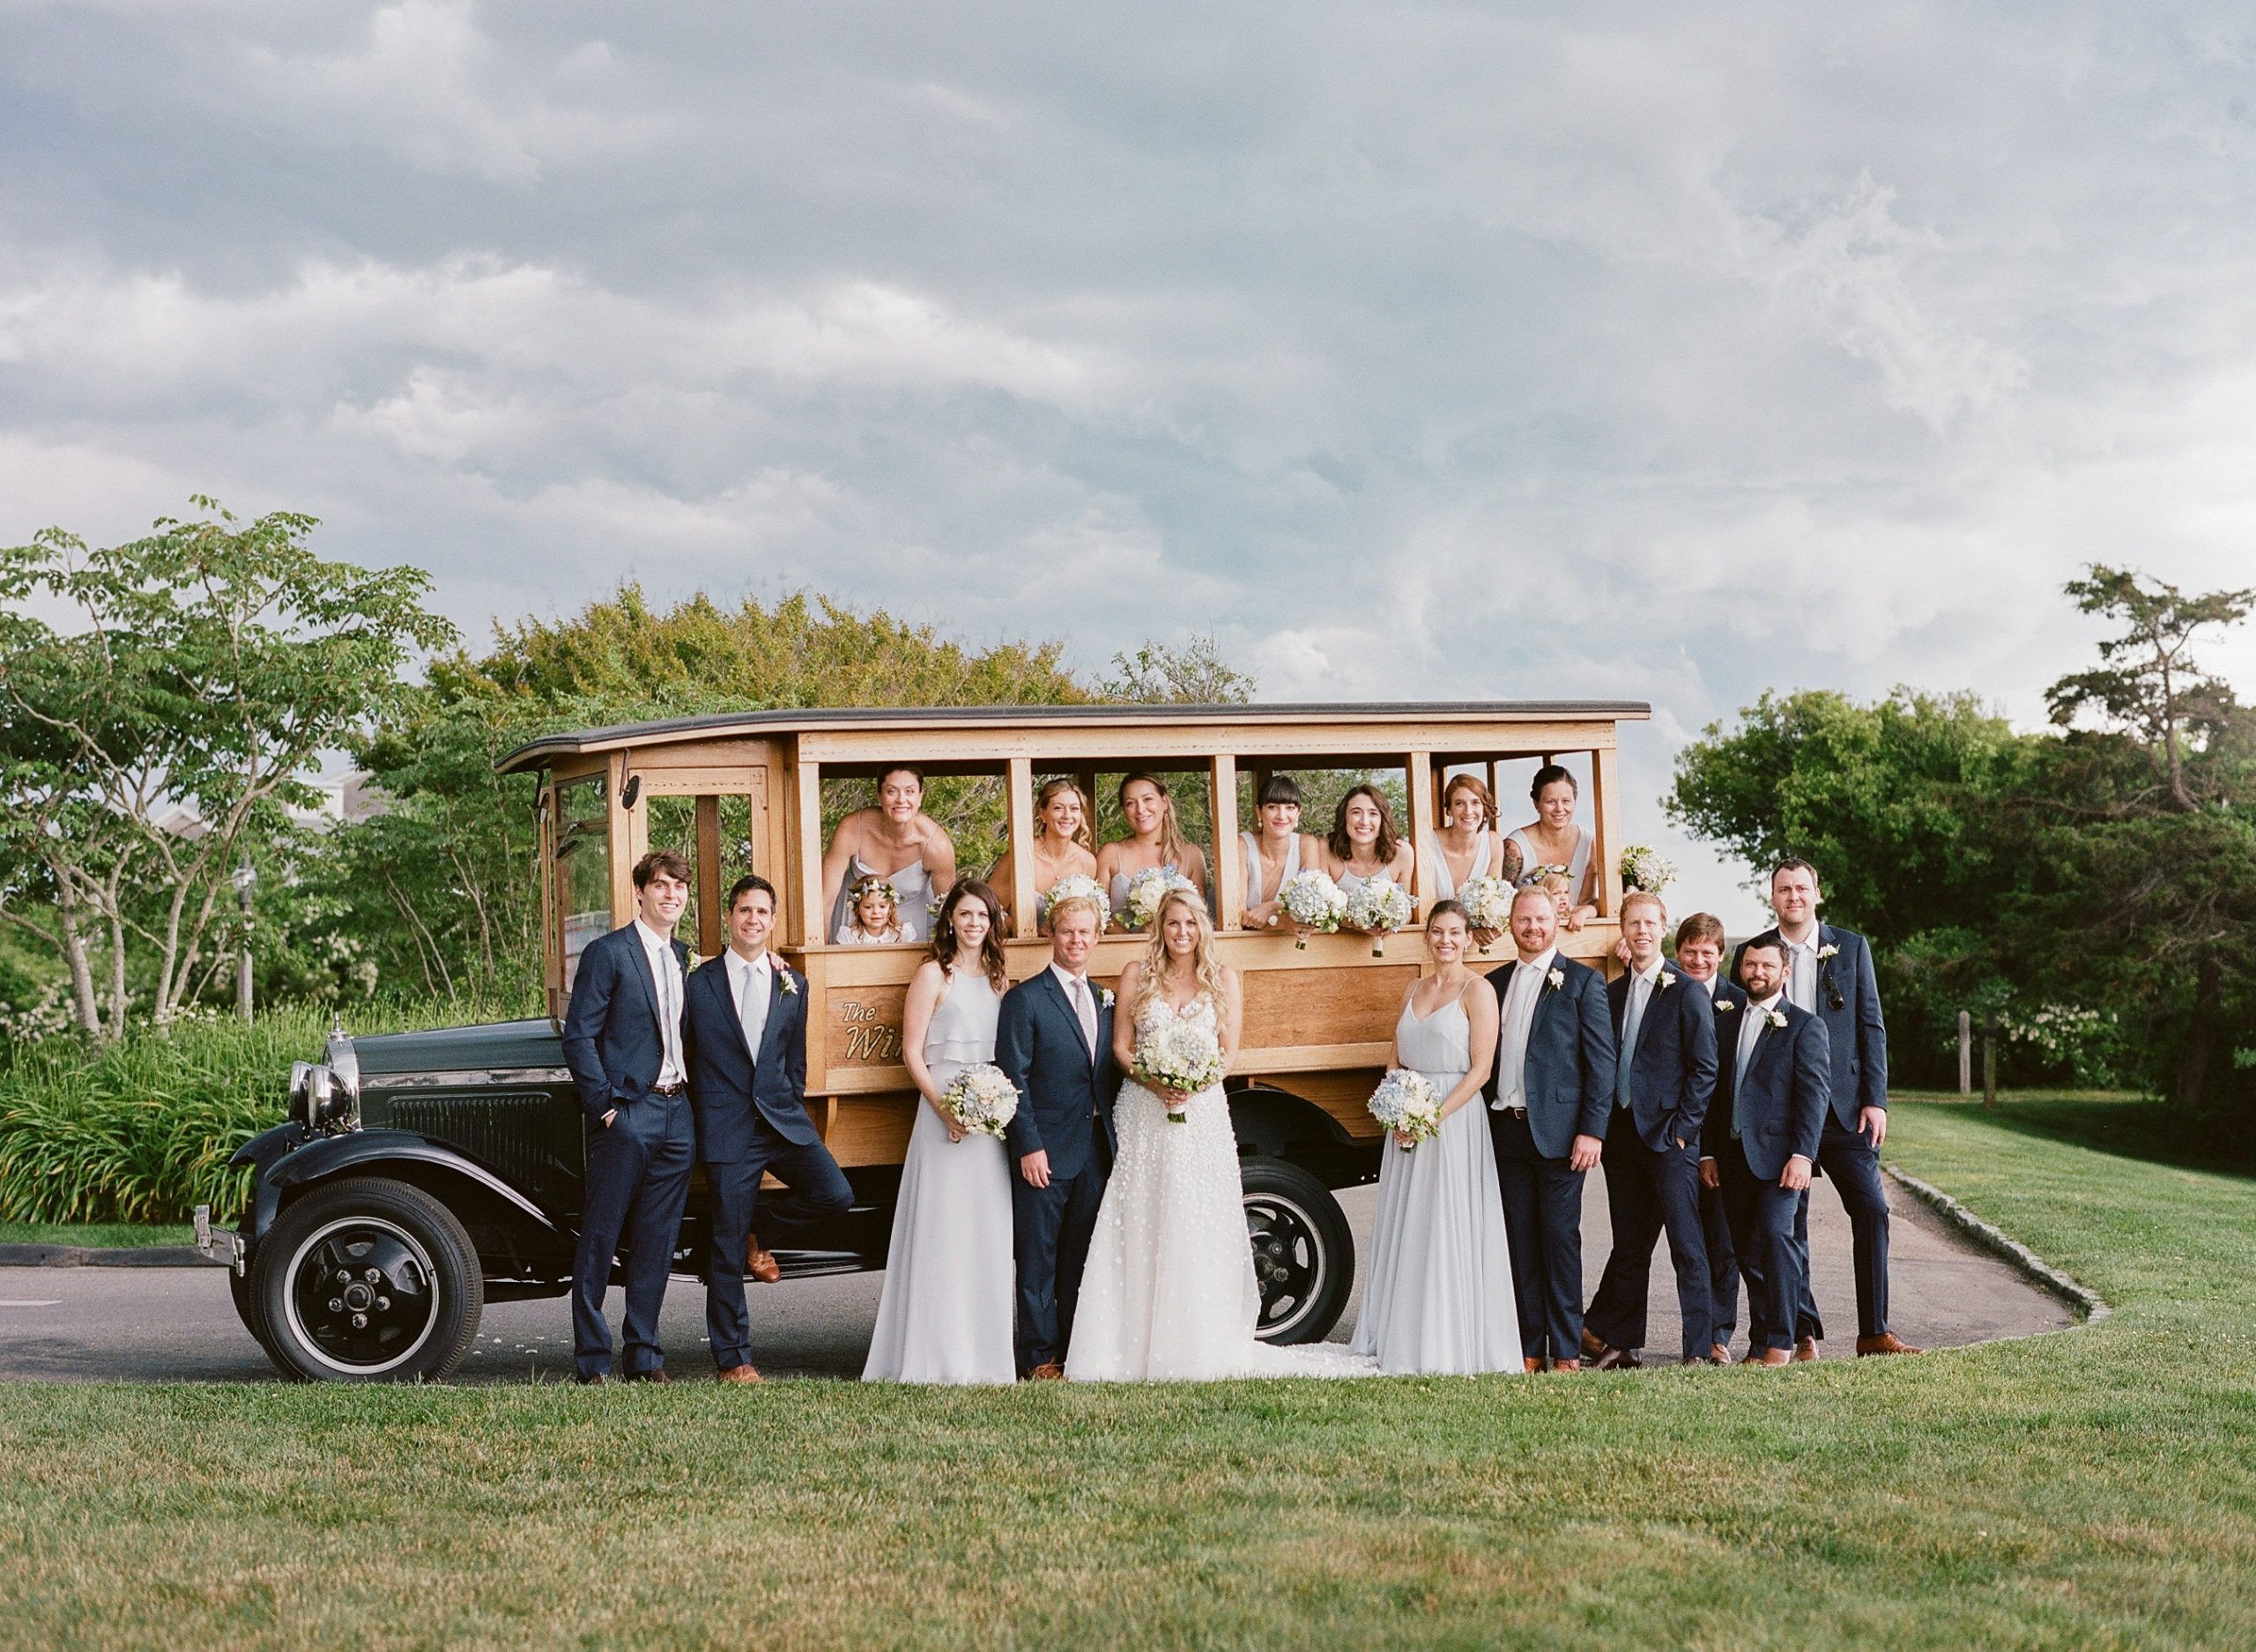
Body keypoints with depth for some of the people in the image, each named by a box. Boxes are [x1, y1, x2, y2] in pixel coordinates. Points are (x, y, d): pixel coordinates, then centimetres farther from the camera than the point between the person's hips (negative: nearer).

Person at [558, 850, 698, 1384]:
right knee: (599, 1240, -1)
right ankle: (591, 1362, 4)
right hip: (626, 1114, -6)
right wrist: (606, 1107, -13)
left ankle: (644, 1357, 15)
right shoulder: (608, 953, -5)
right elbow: (579, 1038, -9)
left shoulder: (682, 958, 15)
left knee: (657, 1242, 9)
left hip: (677, 1114, 6)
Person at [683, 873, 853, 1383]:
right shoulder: (699, 982, 2)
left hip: (781, 1119, 3)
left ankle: (758, 1230, 10)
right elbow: (684, 1058, 5)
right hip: (726, 1126, -3)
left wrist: (791, 1113, 12)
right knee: (726, 1250, -1)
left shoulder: (793, 985, 12)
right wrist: (695, 1125, 3)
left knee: (835, 1194, -18)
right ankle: (733, 1359, 8)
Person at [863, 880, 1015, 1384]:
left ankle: (983, 1352, 10)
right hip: (943, 1108, -5)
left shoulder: (999, 979, 16)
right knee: (941, 1227, -6)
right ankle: (936, 1356, -3)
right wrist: (943, 1108, -15)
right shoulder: (933, 974, 1)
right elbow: (911, 1052, -4)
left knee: (987, 1233, 5)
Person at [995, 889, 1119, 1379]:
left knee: (1081, 1256, 11)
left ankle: (1076, 1349, 18)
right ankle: (1040, 1357, 5)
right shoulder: (1024, 999, -5)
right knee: (1039, 1259, 0)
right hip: (1046, 1151, -6)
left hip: (1095, 1150, 6)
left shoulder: (1104, 1001, 15)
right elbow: (1013, 1079, -10)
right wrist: (1028, 1146, -16)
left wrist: (1114, 1137, 9)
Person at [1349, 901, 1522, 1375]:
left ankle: (1451, 1346, 1)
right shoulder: (1412, 991, 15)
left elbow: (1481, 1069, -11)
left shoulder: (1477, 991, -5)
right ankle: (1406, 1341, 13)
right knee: (1404, 1229, 6)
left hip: (1455, 1120, -6)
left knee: (1449, 1230, -5)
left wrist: (1436, 1116, -17)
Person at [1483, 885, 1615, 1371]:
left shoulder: (1583, 981, 0)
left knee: (1560, 1239, -2)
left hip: (1557, 1131, -5)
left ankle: (1567, 1350, 4)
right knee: (1520, 1240, 7)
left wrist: (1592, 1130, -12)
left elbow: (1602, 1060, -5)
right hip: (1506, 1128, 5)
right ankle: (1530, 1348, 12)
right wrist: (1483, 1123, 7)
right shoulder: (1495, 984, 14)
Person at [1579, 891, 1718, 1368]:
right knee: (1629, 1247, 12)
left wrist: (1682, 1128, -11)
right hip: (1621, 1133, 6)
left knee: (1687, 1247, -5)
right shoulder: (1613, 993, 14)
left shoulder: (1687, 991, -4)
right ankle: (1619, 1342, 19)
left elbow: (1705, 1068, -7)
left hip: (1668, 1136, -6)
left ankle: (1700, 1351, -4)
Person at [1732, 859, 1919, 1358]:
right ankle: (1804, 1334, 10)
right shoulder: (1752, 953, 4)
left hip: (1843, 1105, 0)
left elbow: (1871, 1027, 5)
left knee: (1872, 1209, -5)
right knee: (1789, 1222, 2)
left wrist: (1875, 1099, -3)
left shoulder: (1851, 947, 6)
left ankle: (1874, 1331, 3)